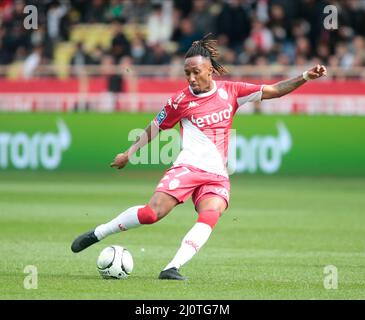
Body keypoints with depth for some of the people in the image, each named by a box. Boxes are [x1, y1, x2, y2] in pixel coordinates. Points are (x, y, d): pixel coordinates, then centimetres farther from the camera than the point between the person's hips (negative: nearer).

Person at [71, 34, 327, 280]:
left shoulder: (230, 91, 6)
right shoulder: (181, 101, 2)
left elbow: (273, 91, 9)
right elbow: (155, 128, 14)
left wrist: (305, 78, 0)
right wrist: (130, 153, 10)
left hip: (218, 176, 2)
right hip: (188, 167, -2)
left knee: (210, 217, -28)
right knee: (152, 212, -19)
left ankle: (173, 268, -33)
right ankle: (97, 233, -1)